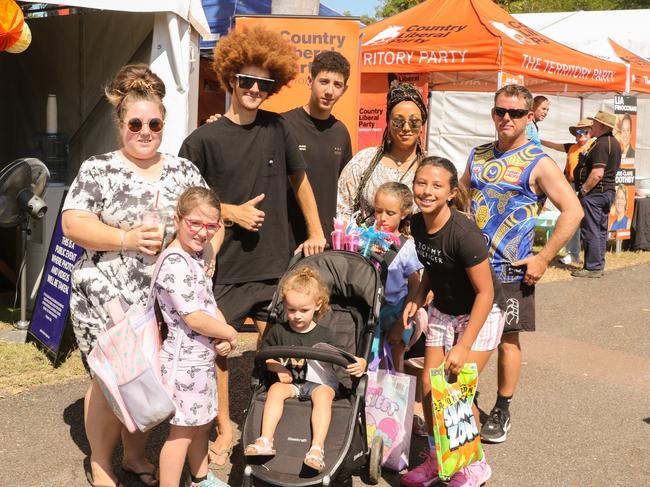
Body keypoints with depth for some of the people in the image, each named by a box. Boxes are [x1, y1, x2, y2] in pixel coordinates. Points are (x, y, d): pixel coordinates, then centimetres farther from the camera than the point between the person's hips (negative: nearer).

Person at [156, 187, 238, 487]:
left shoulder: (196, 257, 9)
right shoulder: (174, 262, -22)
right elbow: (194, 318, -24)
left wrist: (223, 335, -4)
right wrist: (230, 334, -10)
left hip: (203, 358, 10)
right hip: (185, 360, -10)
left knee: (202, 421, 23)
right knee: (183, 430, 1)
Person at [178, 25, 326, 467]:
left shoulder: (277, 129, 2)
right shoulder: (204, 140, -7)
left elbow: (299, 179, 15)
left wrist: (316, 232, 15)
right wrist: (231, 211, -12)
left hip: (276, 264, 2)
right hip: (224, 266, -2)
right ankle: (225, 428, 24)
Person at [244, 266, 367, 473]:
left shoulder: (324, 335, 5)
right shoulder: (278, 331, 8)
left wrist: (360, 364, -16)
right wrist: (279, 369, -6)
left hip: (320, 381, -1)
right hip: (290, 382, 2)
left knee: (323, 394, -34)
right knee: (276, 389, -29)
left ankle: (318, 446, -42)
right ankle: (265, 440, -34)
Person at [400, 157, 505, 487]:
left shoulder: (463, 233, -30)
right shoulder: (417, 223, -8)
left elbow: (485, 292, -25)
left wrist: (463, 347, -25)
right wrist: (418, 297, -4)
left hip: (480, 313, -6)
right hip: (442, 310, 7)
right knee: (429, 384, 4)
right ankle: (437, 458, 27)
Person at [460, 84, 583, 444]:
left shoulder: (538, 164, -8)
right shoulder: (478, 155, 8)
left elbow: (573, 211, -13)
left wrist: (543, 259, -16)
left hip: (510, 272, -5)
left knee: (507, 340, 6)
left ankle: (501, 412, 21)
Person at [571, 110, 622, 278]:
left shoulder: (601, 144, -18)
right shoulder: (615, 143, 14)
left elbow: (597, 173, -25)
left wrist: (583, 190, -19)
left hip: (595, 192, -10)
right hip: (608, 190, 10)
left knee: (590, 231, -5)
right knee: (601, 230, 14)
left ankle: (593, 267, -2)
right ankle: (599, 265, 20)